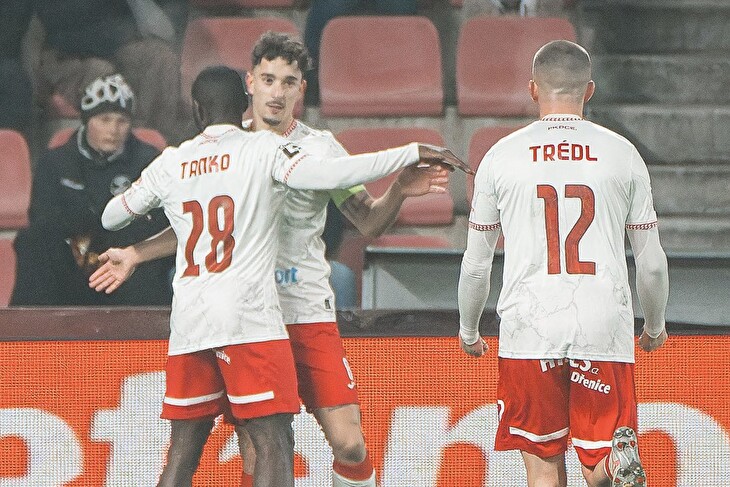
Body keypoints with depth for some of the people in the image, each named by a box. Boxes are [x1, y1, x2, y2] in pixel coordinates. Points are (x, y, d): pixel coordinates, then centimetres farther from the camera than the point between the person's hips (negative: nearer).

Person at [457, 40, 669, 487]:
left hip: (529, 328, 0)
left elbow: (476, 263, 11)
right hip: (604, 329, 0)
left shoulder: (502, 156, 5)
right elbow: (652, 262, 10)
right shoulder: (621, 154, 6)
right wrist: (655, 327, 28)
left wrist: (468, 331, 27)